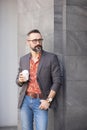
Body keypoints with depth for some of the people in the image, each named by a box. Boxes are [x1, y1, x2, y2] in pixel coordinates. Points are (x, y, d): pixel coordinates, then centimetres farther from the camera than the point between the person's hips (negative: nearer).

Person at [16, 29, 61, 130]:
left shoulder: (51, 58, -2)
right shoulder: (23, 59, 10)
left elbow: (57, 81, -4)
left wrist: (48, 100, -11)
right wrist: (20, 80, -6)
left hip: (40, 102, -3)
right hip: (25, 101, 3)